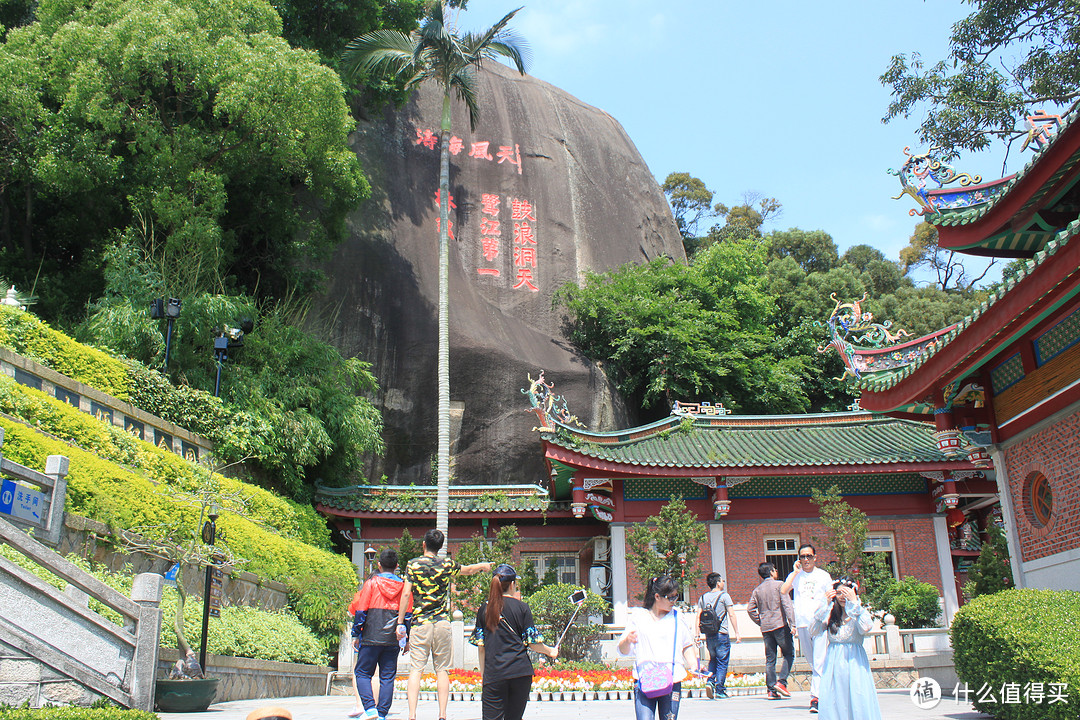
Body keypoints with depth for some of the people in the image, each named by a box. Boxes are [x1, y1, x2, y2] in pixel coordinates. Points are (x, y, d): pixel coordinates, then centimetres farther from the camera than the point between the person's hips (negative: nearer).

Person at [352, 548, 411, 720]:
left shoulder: (372, 583, -2)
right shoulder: (403, 586, 6)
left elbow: (361, 611, -3)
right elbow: (408, 614, 7)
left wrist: (355, 635, 6)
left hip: (371, 638, -2)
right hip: (393, 640, 3)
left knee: (362, 673, 7)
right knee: (387, 677, 8)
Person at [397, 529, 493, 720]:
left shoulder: (413, 564, 0)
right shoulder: (447, 564, 7)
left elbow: (406, 594, -6)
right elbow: (468, 570, 26)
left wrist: (400, 622, -1)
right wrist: (483, 565, 46)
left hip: (420, 623, -1)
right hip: (442, 623, 2)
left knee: (415, 669, -3)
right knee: (442, 670, 8)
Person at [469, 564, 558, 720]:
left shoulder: (484, 608, 5)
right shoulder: (521, 607, 0)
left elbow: (481, 646, 7)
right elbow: (532, 642, 2)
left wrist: (483, 674, 14)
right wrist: (550, 651, 20)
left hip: (494, 673, 0)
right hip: (521, 672, 0)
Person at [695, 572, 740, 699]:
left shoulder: (703, 598, 8)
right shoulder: (724, 596, -4)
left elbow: (698, 617, 6)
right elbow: (731, 615, -7)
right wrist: (737, 633, -4)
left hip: (709, 635, 4)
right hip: (722, 634, -4)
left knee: (713, 660, 21)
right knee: (722, 662, 3)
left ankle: (710, 681, 1)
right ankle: (719, 691, 1)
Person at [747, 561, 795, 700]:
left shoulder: (757, 590, 12)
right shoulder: (779, 585, -2)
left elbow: (750, 609, 6)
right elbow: (787, 604, -11)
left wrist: (760, 622, 14)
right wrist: (792, 623, -14)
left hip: (766, 627, 5)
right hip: (780, 625, -5)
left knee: (770, 659, 7)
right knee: (789, 654, 5)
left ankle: (771, 690, 3)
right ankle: (781, 682, -9)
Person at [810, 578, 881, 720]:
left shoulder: (861, 612, 3)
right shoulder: (830, 614, 9)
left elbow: (866, 628, -18)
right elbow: (816, 630, -6)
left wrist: (854, 602, -19)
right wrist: (825, 604, -10)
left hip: (855, 661, -2)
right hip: (833, 661, 2)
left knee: (857, 700, -7)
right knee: (833, 702, -2)